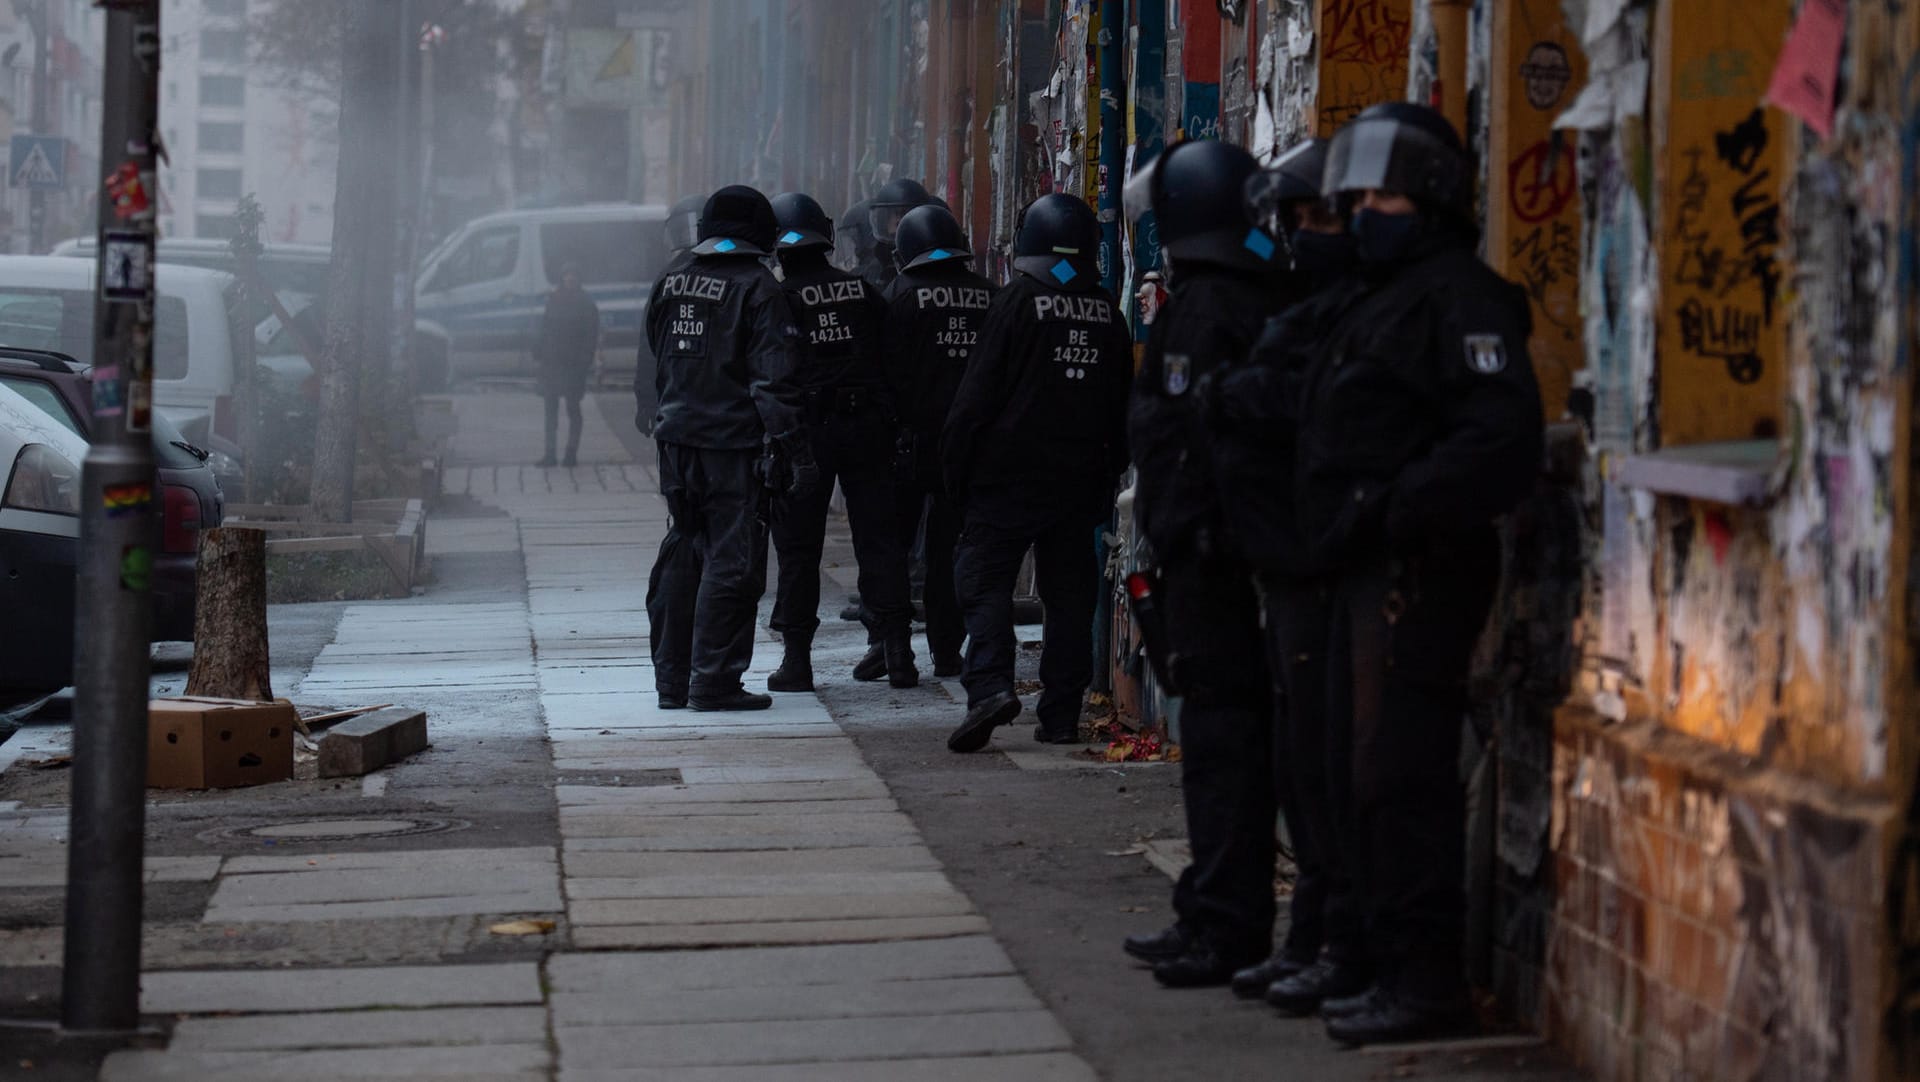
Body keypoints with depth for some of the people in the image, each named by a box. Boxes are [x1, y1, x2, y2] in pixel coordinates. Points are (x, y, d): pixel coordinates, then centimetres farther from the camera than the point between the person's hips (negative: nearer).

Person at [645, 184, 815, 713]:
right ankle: (714, 681, -3)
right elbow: (774, 379, -14)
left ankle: (672, 678, 18)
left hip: (677, 441, 7)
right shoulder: (758, 288, -10)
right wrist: (795, 450, -14)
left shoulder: (672, 284, 9)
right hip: (734, 445, -6)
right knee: (733, 564, -2)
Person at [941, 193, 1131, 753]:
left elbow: (978, 394, -10)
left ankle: (990, 684, -20)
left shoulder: (1017, 301, -9)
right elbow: (1122, 405, 12)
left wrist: (956, 466, -2)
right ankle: (1061, 713, 9)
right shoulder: (1107, 313, 6)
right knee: (1070, 591, 8)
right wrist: (1108, 477, 19)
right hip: (1081, 477, 5)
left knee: (985, 580, -1)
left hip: (1009, 475, -4)